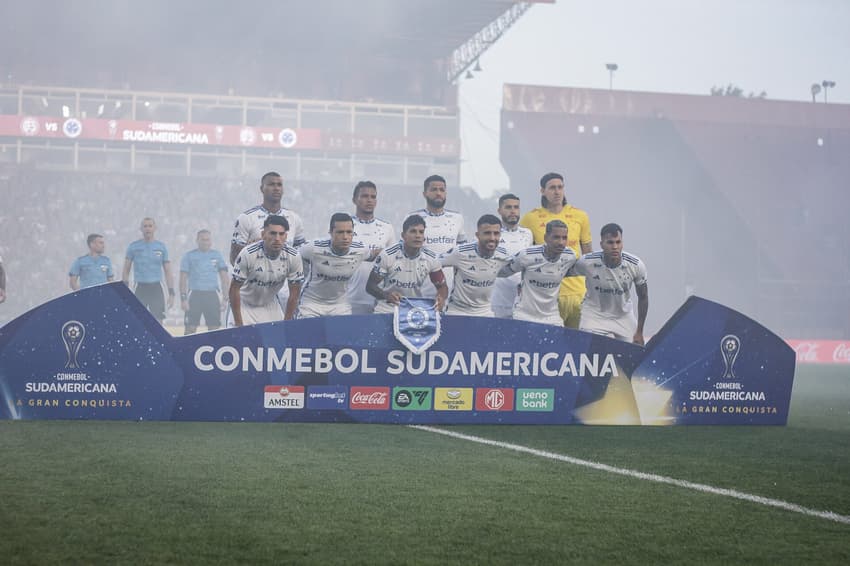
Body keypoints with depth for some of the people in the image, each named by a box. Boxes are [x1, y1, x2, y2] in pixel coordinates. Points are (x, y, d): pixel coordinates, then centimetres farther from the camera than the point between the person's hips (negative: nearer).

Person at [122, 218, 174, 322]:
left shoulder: (161, 247, 6)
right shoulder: (133, 247, 3)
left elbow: (168, 272, 7)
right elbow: (126, 271, 6)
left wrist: (171, 293, -1)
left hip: (156, 289, 1)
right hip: (140, 289, -1)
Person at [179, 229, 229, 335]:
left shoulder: (217, 255, 10)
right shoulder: (189, 256, 5)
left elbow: (224, 276, 10)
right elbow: (183, 278, 4)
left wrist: (225, 297, 2)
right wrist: (183, 298, -4)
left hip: (212, 295, 2)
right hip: (195, 294, -2)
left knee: (214, 328, 0)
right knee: (190, 328, -4)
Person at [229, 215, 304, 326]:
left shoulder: (293, 257, -17)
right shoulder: (248, 254, -26)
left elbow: (294, 293, -6)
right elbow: (234, 289, -18)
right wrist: (238, 324, -17)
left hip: (271, 305, 3)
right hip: (245, 305, -3)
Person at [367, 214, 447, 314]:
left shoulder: (431, 259, -5)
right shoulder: (387, 255, -13)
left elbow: (442, 286, 6)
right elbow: (370, 285, -8)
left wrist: (441, 298, -19)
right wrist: (386, 295, -29)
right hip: (387, 311, -3)